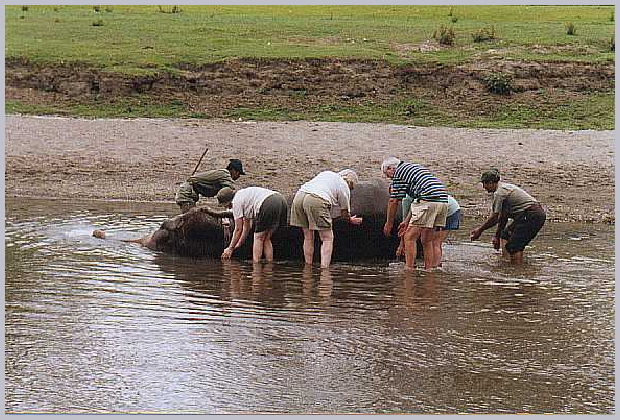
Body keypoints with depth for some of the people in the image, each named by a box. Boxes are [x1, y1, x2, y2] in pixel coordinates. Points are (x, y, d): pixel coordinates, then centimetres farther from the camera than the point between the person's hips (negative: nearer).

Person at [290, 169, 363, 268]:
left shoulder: (327, 173, 32)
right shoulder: (344, 187, 14)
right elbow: (344, 214, 16)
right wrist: (351, 220, 38)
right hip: (317, 201, -7)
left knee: (308, 237, 17)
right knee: (327, 238, 3)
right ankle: (324, 268, -9)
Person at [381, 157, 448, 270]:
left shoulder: (399, 172, 5)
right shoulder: (415, 168, 30)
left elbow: (394, 201, 5)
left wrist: (389, 223, 16)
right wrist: (407, 221, 33)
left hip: (428, 201, -9)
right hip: (443, 201, 9)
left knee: (410, 238, -2)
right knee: (429, 241, 14)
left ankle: (409, 269, -6)